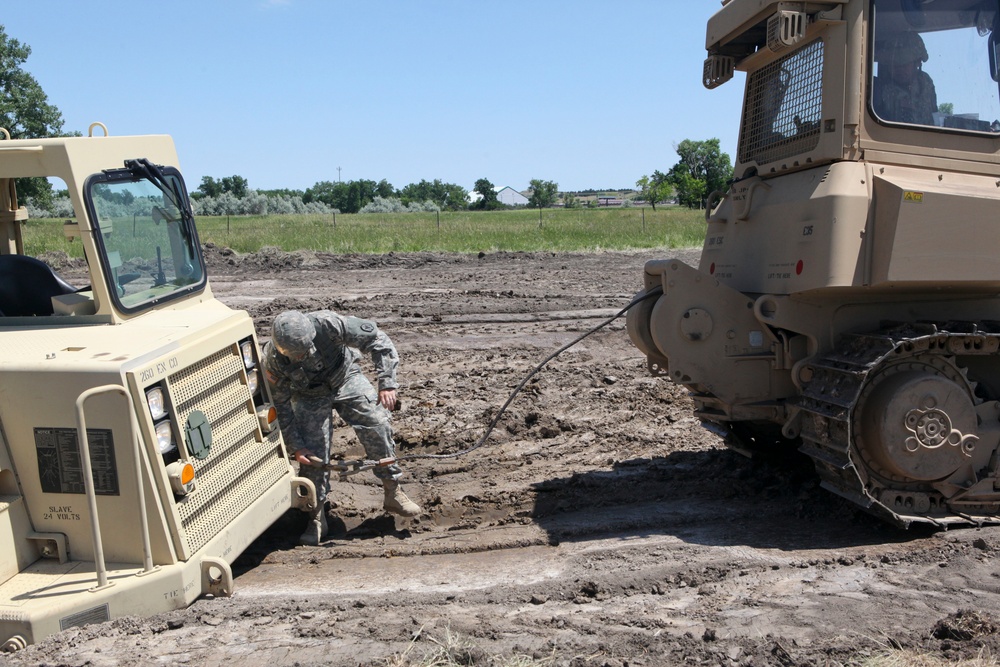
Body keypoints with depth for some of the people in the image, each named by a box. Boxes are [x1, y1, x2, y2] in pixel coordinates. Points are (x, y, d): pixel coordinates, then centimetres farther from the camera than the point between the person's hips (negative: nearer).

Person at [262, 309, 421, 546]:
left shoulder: (328, 324, -36)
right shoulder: (273, 360, -29)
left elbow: (378, 340, -27)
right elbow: (280, 406, -15)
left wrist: (387, 383, -34)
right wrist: (295, 446, -17)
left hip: (346, 378, 0)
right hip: (309, 395, 0)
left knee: (377, 426, -10)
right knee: (312, 453, -8)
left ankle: (393, 493, 6)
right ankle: (317, 517, 9)